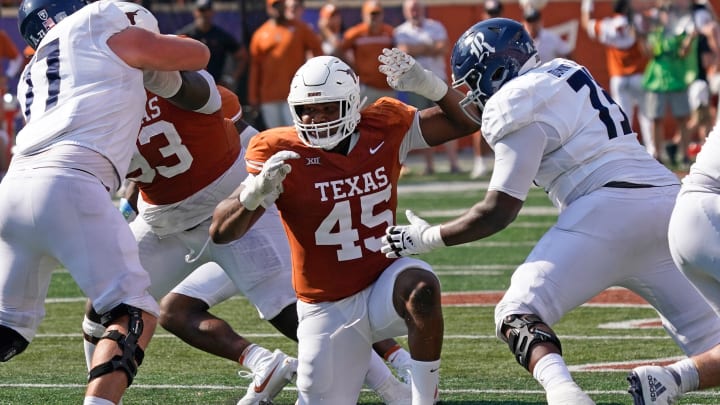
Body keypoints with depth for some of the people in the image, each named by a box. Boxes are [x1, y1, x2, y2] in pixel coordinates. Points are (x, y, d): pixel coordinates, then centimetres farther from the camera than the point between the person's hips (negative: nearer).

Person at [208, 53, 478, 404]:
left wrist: (427, 84, -19)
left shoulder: (385, 131, -6)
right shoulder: (283, 155, -15)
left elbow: (465, 122, 0)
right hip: (328, 309, -1)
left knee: (422, 288, -34)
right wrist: (256, 191, -42)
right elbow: (220, 232, -21)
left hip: (384, 284, 1)